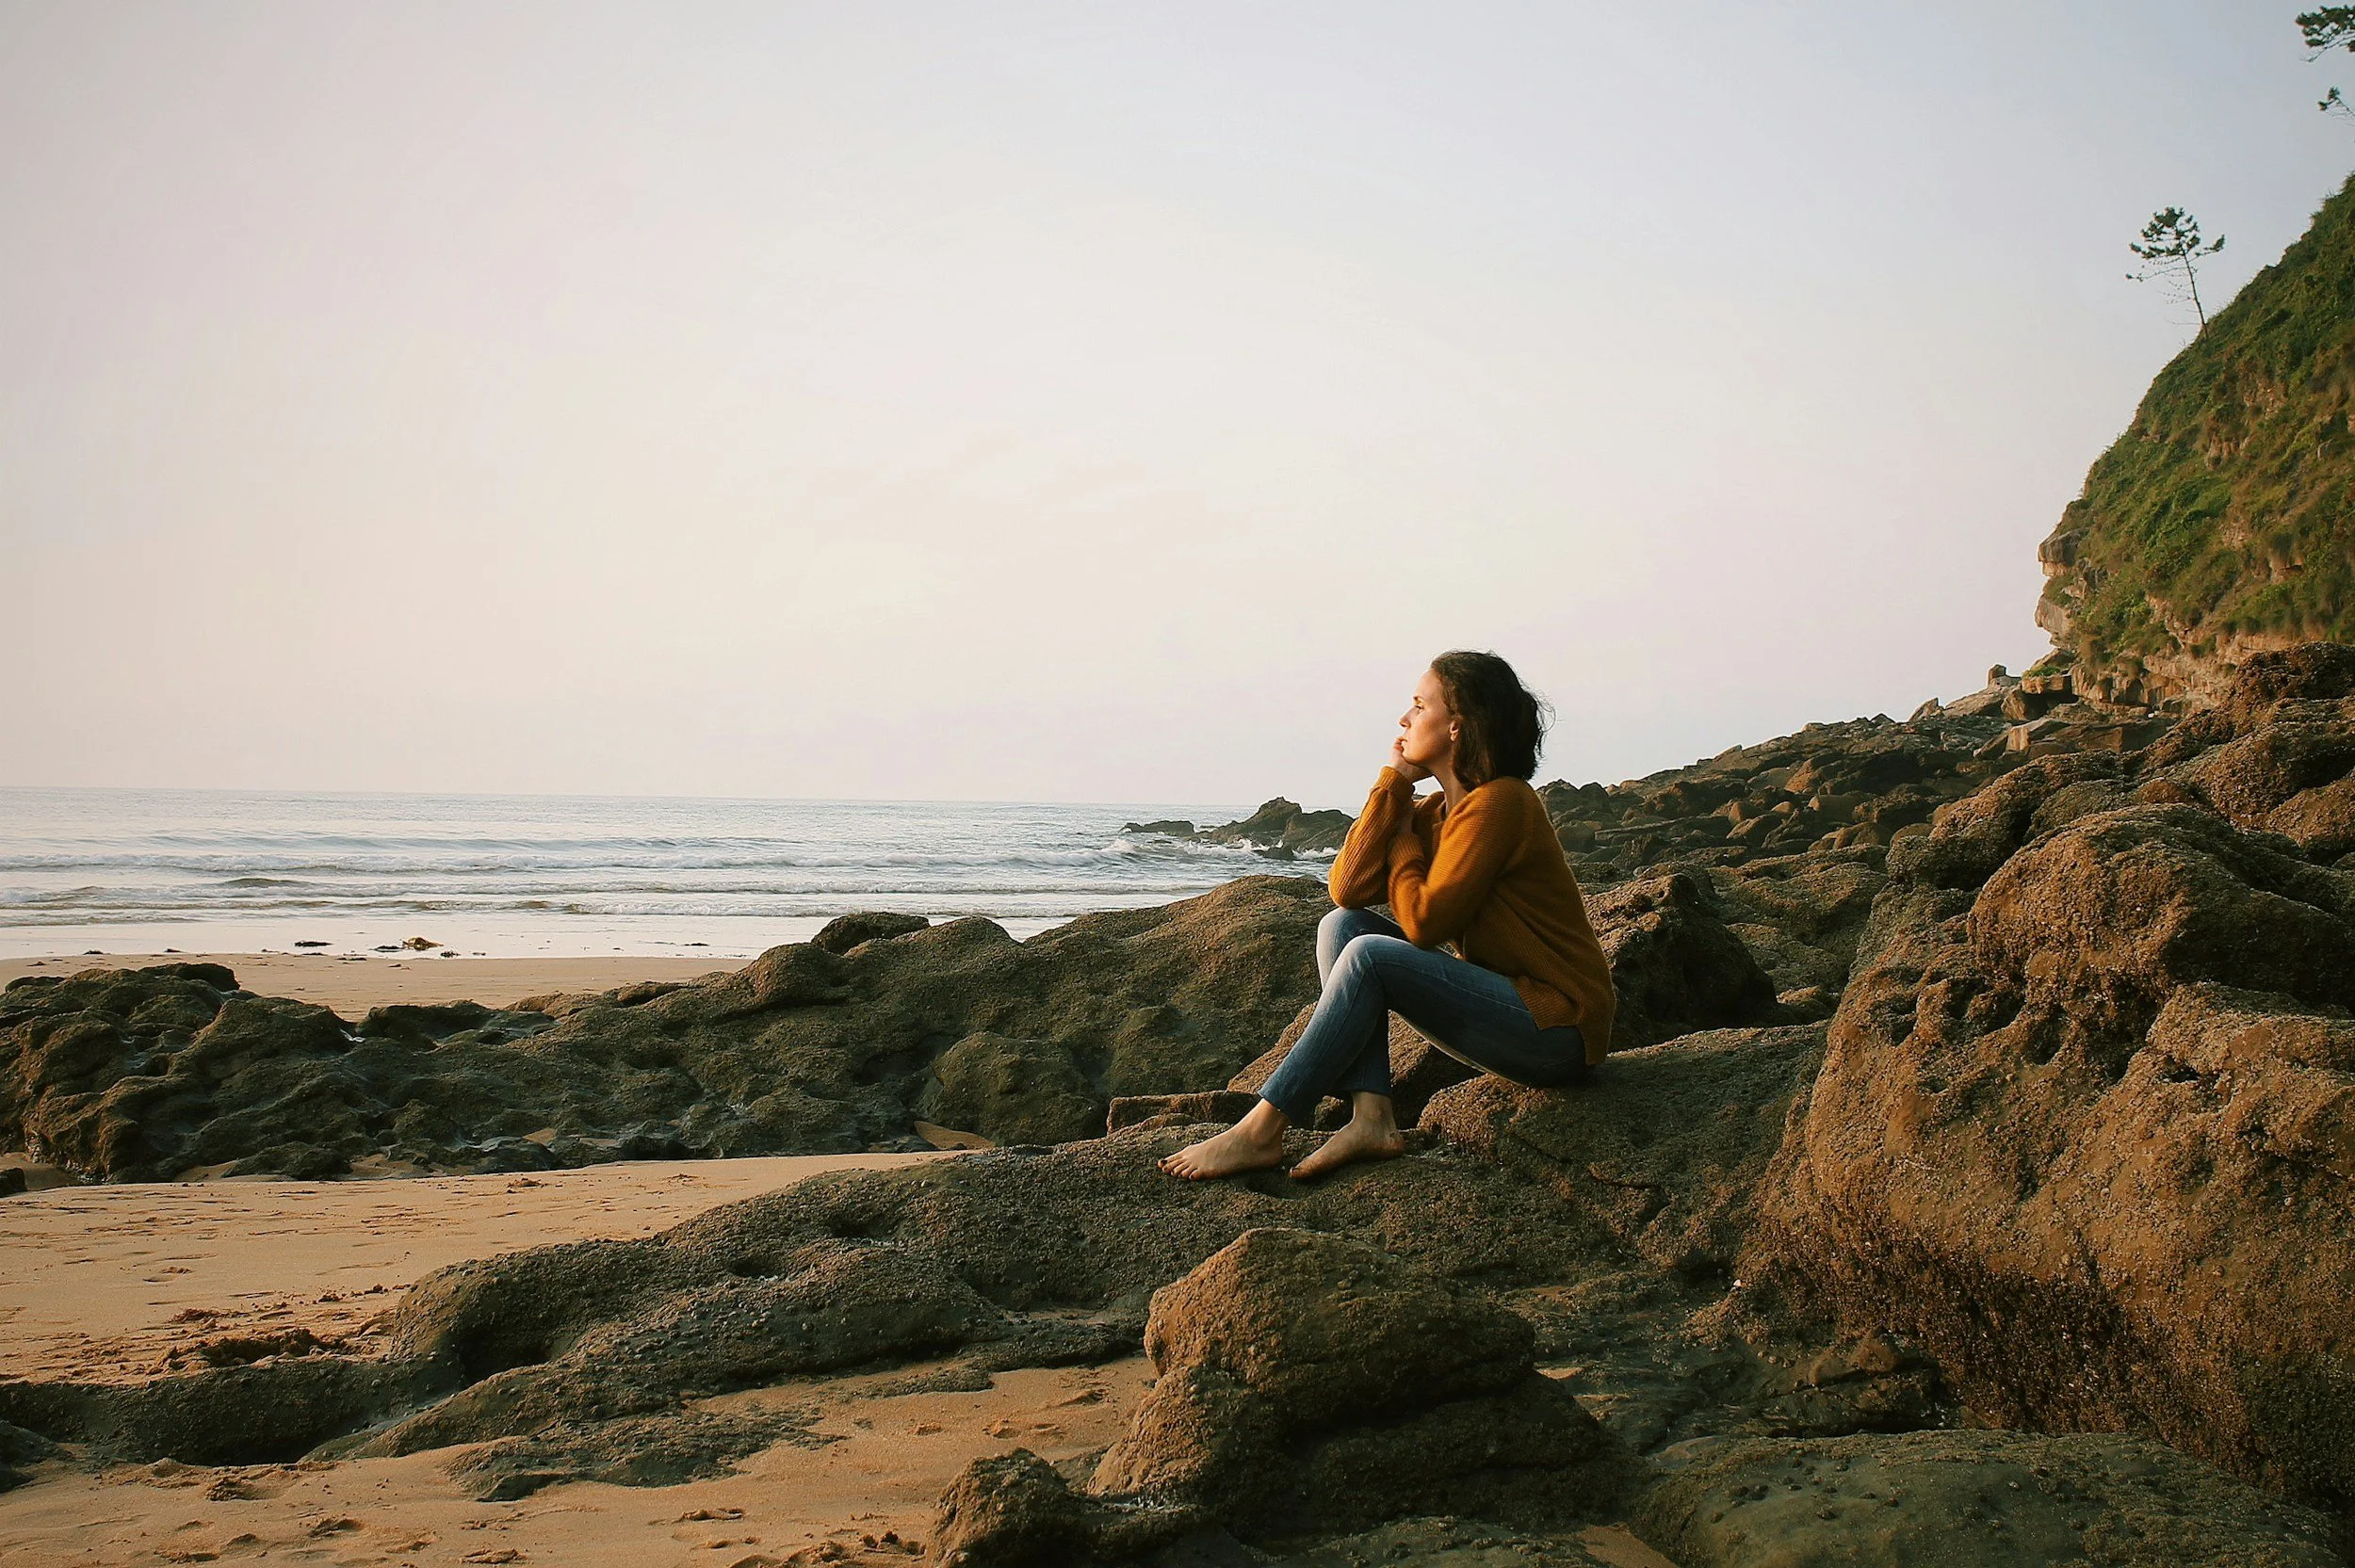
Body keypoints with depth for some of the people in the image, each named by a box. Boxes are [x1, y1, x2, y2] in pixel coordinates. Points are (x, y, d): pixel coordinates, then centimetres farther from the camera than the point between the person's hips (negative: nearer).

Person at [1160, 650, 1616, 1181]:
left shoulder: (1499, 804, -15)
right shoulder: (1437, 809, 11)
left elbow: (1422, 921, -20)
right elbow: (1347, 888, -2)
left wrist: (1403, 838, -4)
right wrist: (1395, 781, -2)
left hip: (1558, 1030, -9)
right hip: (1511, 1006, 9)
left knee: (1369, 956, -24)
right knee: (1341, 924, -1)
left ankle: (1260, 1132, -19)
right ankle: (1372, 1118, -15)